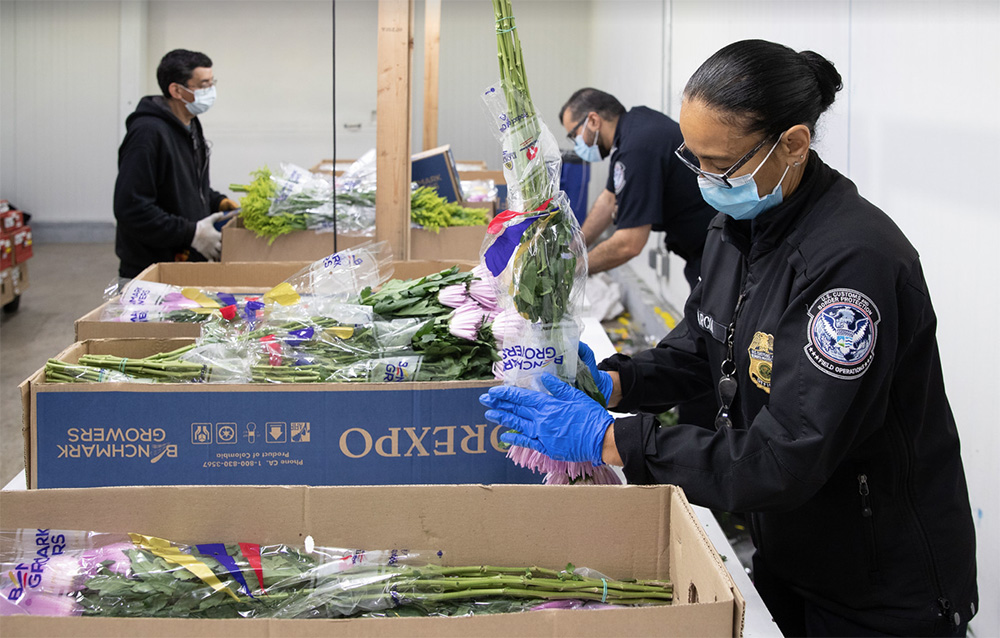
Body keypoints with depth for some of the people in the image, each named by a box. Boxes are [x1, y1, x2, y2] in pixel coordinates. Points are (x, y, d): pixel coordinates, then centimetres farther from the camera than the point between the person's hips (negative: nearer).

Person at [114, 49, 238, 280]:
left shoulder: (191, 127, 13)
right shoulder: (148, 132, -19)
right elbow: (131, 208, -25)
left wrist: (219, 202, 8)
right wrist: (192, 233, -23)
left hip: (190, 262, 9)